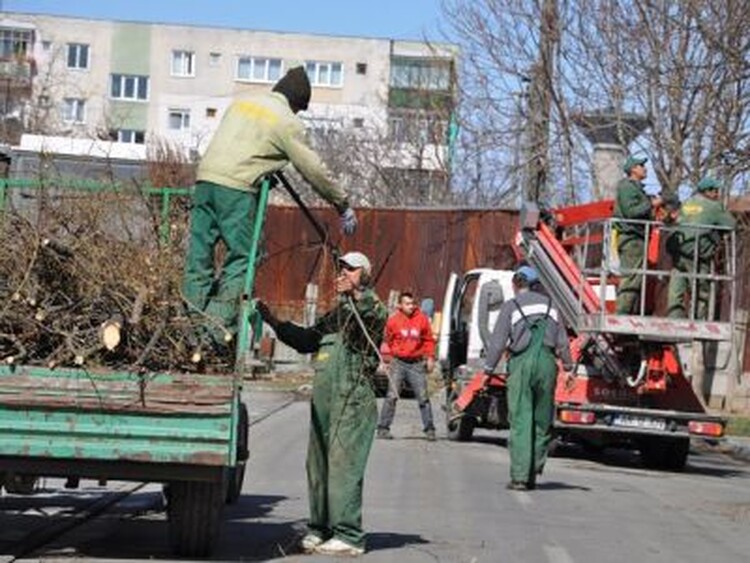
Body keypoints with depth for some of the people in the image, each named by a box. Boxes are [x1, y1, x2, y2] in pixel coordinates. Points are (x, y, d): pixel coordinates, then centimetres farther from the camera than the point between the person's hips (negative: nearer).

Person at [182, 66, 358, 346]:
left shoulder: (242, 102, 21)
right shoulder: (287, 121, 3)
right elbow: (312, 168, 4)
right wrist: (343, 204, 12)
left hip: (205, 177, 6)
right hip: (236, 188, -6)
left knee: (200, 249, 8)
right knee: (243, 255, -1)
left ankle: (195, 313, 6)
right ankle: (221, 326, -9)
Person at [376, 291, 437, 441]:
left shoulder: (422, 319, 3)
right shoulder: (393, 320, -1)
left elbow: (429, 339, 11)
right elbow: (387, 340, 9)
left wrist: (430, 357, 4)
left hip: (417, 363, 1)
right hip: (398, 363, -1)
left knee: (423, 397, 1)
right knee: (392, 396, -5)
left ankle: (429, 429, 8)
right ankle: (383, 428, 0)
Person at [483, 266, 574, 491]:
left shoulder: (511, 306, 5)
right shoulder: (549, 304, 18)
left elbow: (498, 342, -1)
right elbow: (562, 341, 15)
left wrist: (488, 370, 3)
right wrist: (568, 366, 20)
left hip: (522, 363, -3)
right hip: (547, 362, 3)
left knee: (520, 421, -3)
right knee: (542, 420, 10)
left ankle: (520, 476, -8)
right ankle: (534, 472, 10)